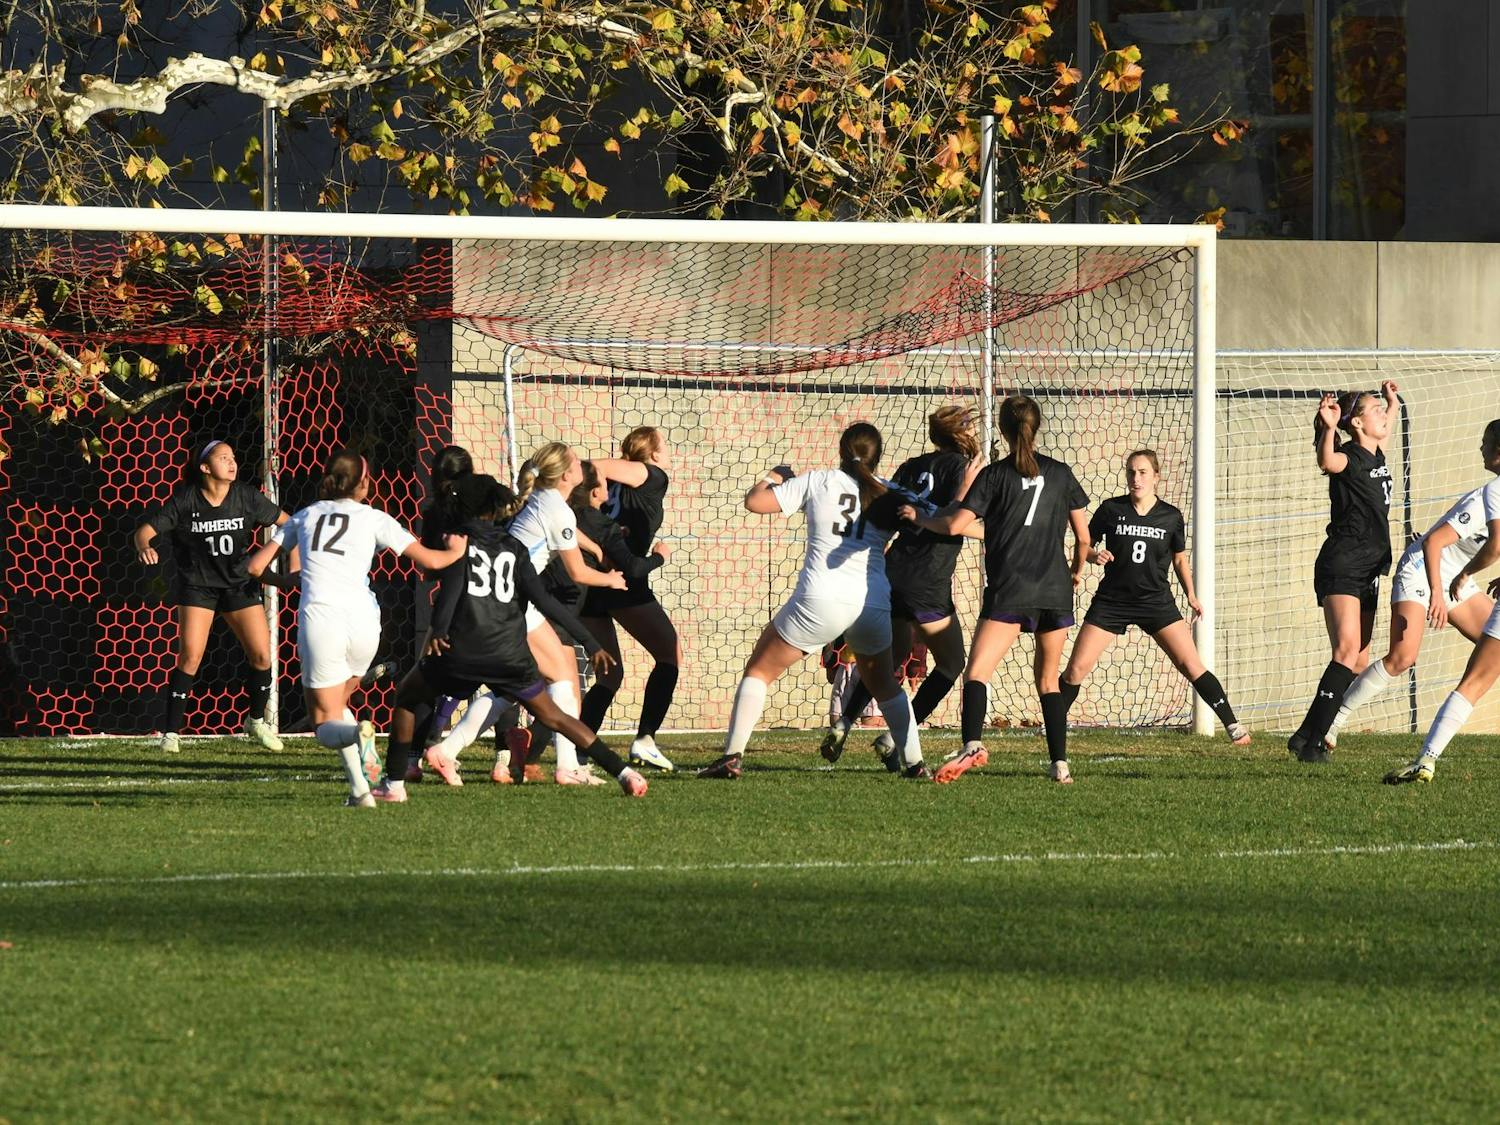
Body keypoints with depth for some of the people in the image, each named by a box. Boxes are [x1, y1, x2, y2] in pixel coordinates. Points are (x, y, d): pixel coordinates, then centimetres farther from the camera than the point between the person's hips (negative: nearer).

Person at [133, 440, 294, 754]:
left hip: (239, 584, 3)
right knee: (190, 656, -16)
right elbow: (146, 530, -13)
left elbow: (284, 521, 4)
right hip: (197, 585, -3)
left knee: (261, 655, -2)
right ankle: (171, 732, -6)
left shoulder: (246, 497, -6)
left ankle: (256, 722, 23)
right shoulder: (185, 501, -13)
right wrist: (145, 548, -37)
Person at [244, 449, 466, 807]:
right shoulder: (372, 519, 11)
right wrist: (456, 552, 31)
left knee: (326, 719, 4)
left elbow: (256, 566, 17)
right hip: (362, 618, 1)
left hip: (319, 617, -1)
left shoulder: (306, 516, 16)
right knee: (336, 700, 24)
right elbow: (427, 559, 9)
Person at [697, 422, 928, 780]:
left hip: (821, 600, -3)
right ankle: (914, 763, 18)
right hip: (875, 602, 3)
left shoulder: (819, 482, 3)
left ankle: (732, 757, 1)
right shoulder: (889, 495, 10)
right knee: (884, 684, 27)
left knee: (759, 670, 11)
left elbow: (755, 501, 4)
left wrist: (772, 477, 23)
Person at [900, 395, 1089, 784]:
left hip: (1010, 591, -4)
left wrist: (919, 518, 11)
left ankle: (972, 745, -34)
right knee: (1048, 680, 16)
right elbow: (1083, 536, 12)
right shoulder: (1061, 474, 9)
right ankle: (1060, 763, 10)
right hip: (1056, 591, 4)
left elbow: (954, 525, -8)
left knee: (977, 671, -11)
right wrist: (1077, 570, 31)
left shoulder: (994, 475, -1)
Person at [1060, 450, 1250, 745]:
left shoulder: (1171, 517, 0)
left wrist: (1191, 595, 7)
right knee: (1077, 667, -6)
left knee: (1190, 664, -9)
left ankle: (1233, 725, -1)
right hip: (1112, 601, 0)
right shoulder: (1111, 510, -3)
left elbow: (1180, 557, 14)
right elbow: (1086, 544, 5)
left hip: (1156, 600, 0)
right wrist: (1094, 555, -17)